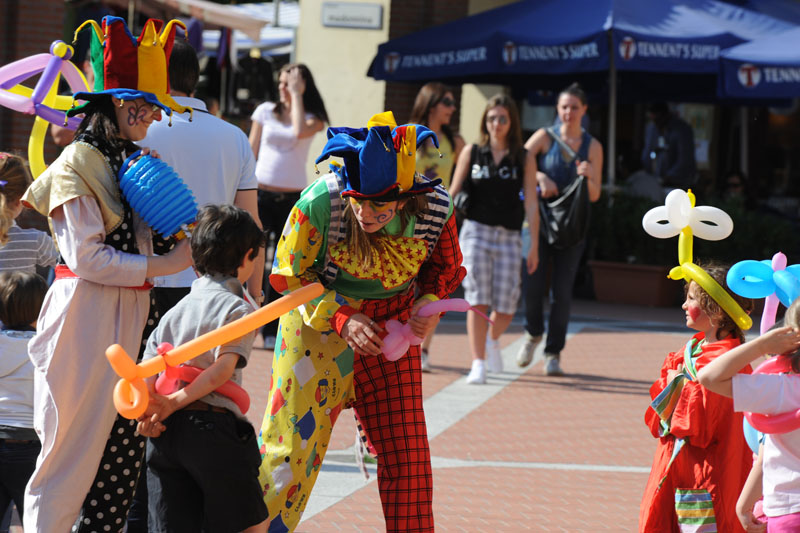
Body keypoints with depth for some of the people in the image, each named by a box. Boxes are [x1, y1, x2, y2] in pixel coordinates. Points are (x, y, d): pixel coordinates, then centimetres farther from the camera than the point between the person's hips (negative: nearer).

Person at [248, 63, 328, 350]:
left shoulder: (313, 119, 3)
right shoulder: (266, 111, 7)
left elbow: (299, 132, -20)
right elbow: (251, 152, 10)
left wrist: (297, 96, -10)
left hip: (293, 198, 0)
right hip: (260, 194, 0)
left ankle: (271, 330, 9)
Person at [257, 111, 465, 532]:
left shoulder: (436, 209, -16)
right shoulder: (318, 203, -25)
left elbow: (444, 269, 4)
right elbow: (288, 277, -13)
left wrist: (428, 305, -16)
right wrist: (342, 319, -24)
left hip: (391, 329, 3)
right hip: (319, 326, -2)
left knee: (405, 451, 4)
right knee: (293, 439, -3)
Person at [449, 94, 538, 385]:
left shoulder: (523, 160, 6)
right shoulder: (471, 152, 7)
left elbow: (531, 204, 3)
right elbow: (454, 192, 8)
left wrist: (534, 245, -2)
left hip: (509, 236, 1)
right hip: (476, 230, -1)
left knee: (505, 306, -2)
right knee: (477, 300, -10)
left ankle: (492, 340, 31)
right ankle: (478, 364, -5)